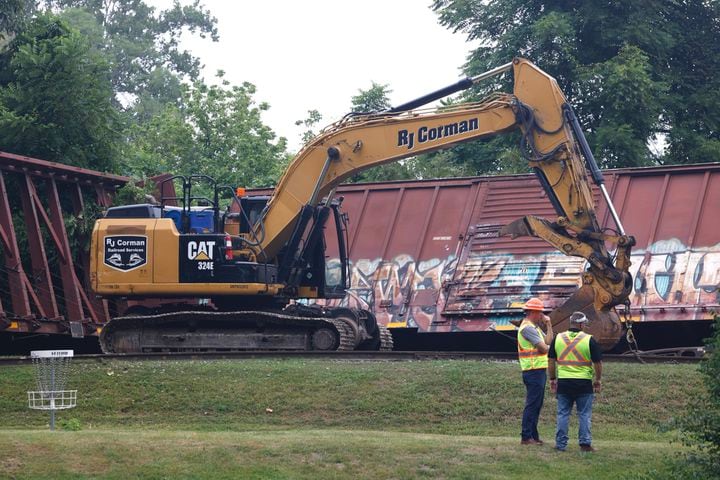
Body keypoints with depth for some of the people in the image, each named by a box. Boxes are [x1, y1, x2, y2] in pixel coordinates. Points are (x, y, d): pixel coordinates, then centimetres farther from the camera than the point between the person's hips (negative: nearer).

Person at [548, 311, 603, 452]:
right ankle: (585, 443, 4)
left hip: (563, 382, 2)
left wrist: (552, 379, 15)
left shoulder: (558, 338, 3)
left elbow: (551, 361, 7)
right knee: (584, 415, 5)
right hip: (584, 383, -2)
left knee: (563, 414, 8)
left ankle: (561, 443, 9)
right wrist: (598, 380, 9)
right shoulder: (589, 340, -6)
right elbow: (598, 363, -3)